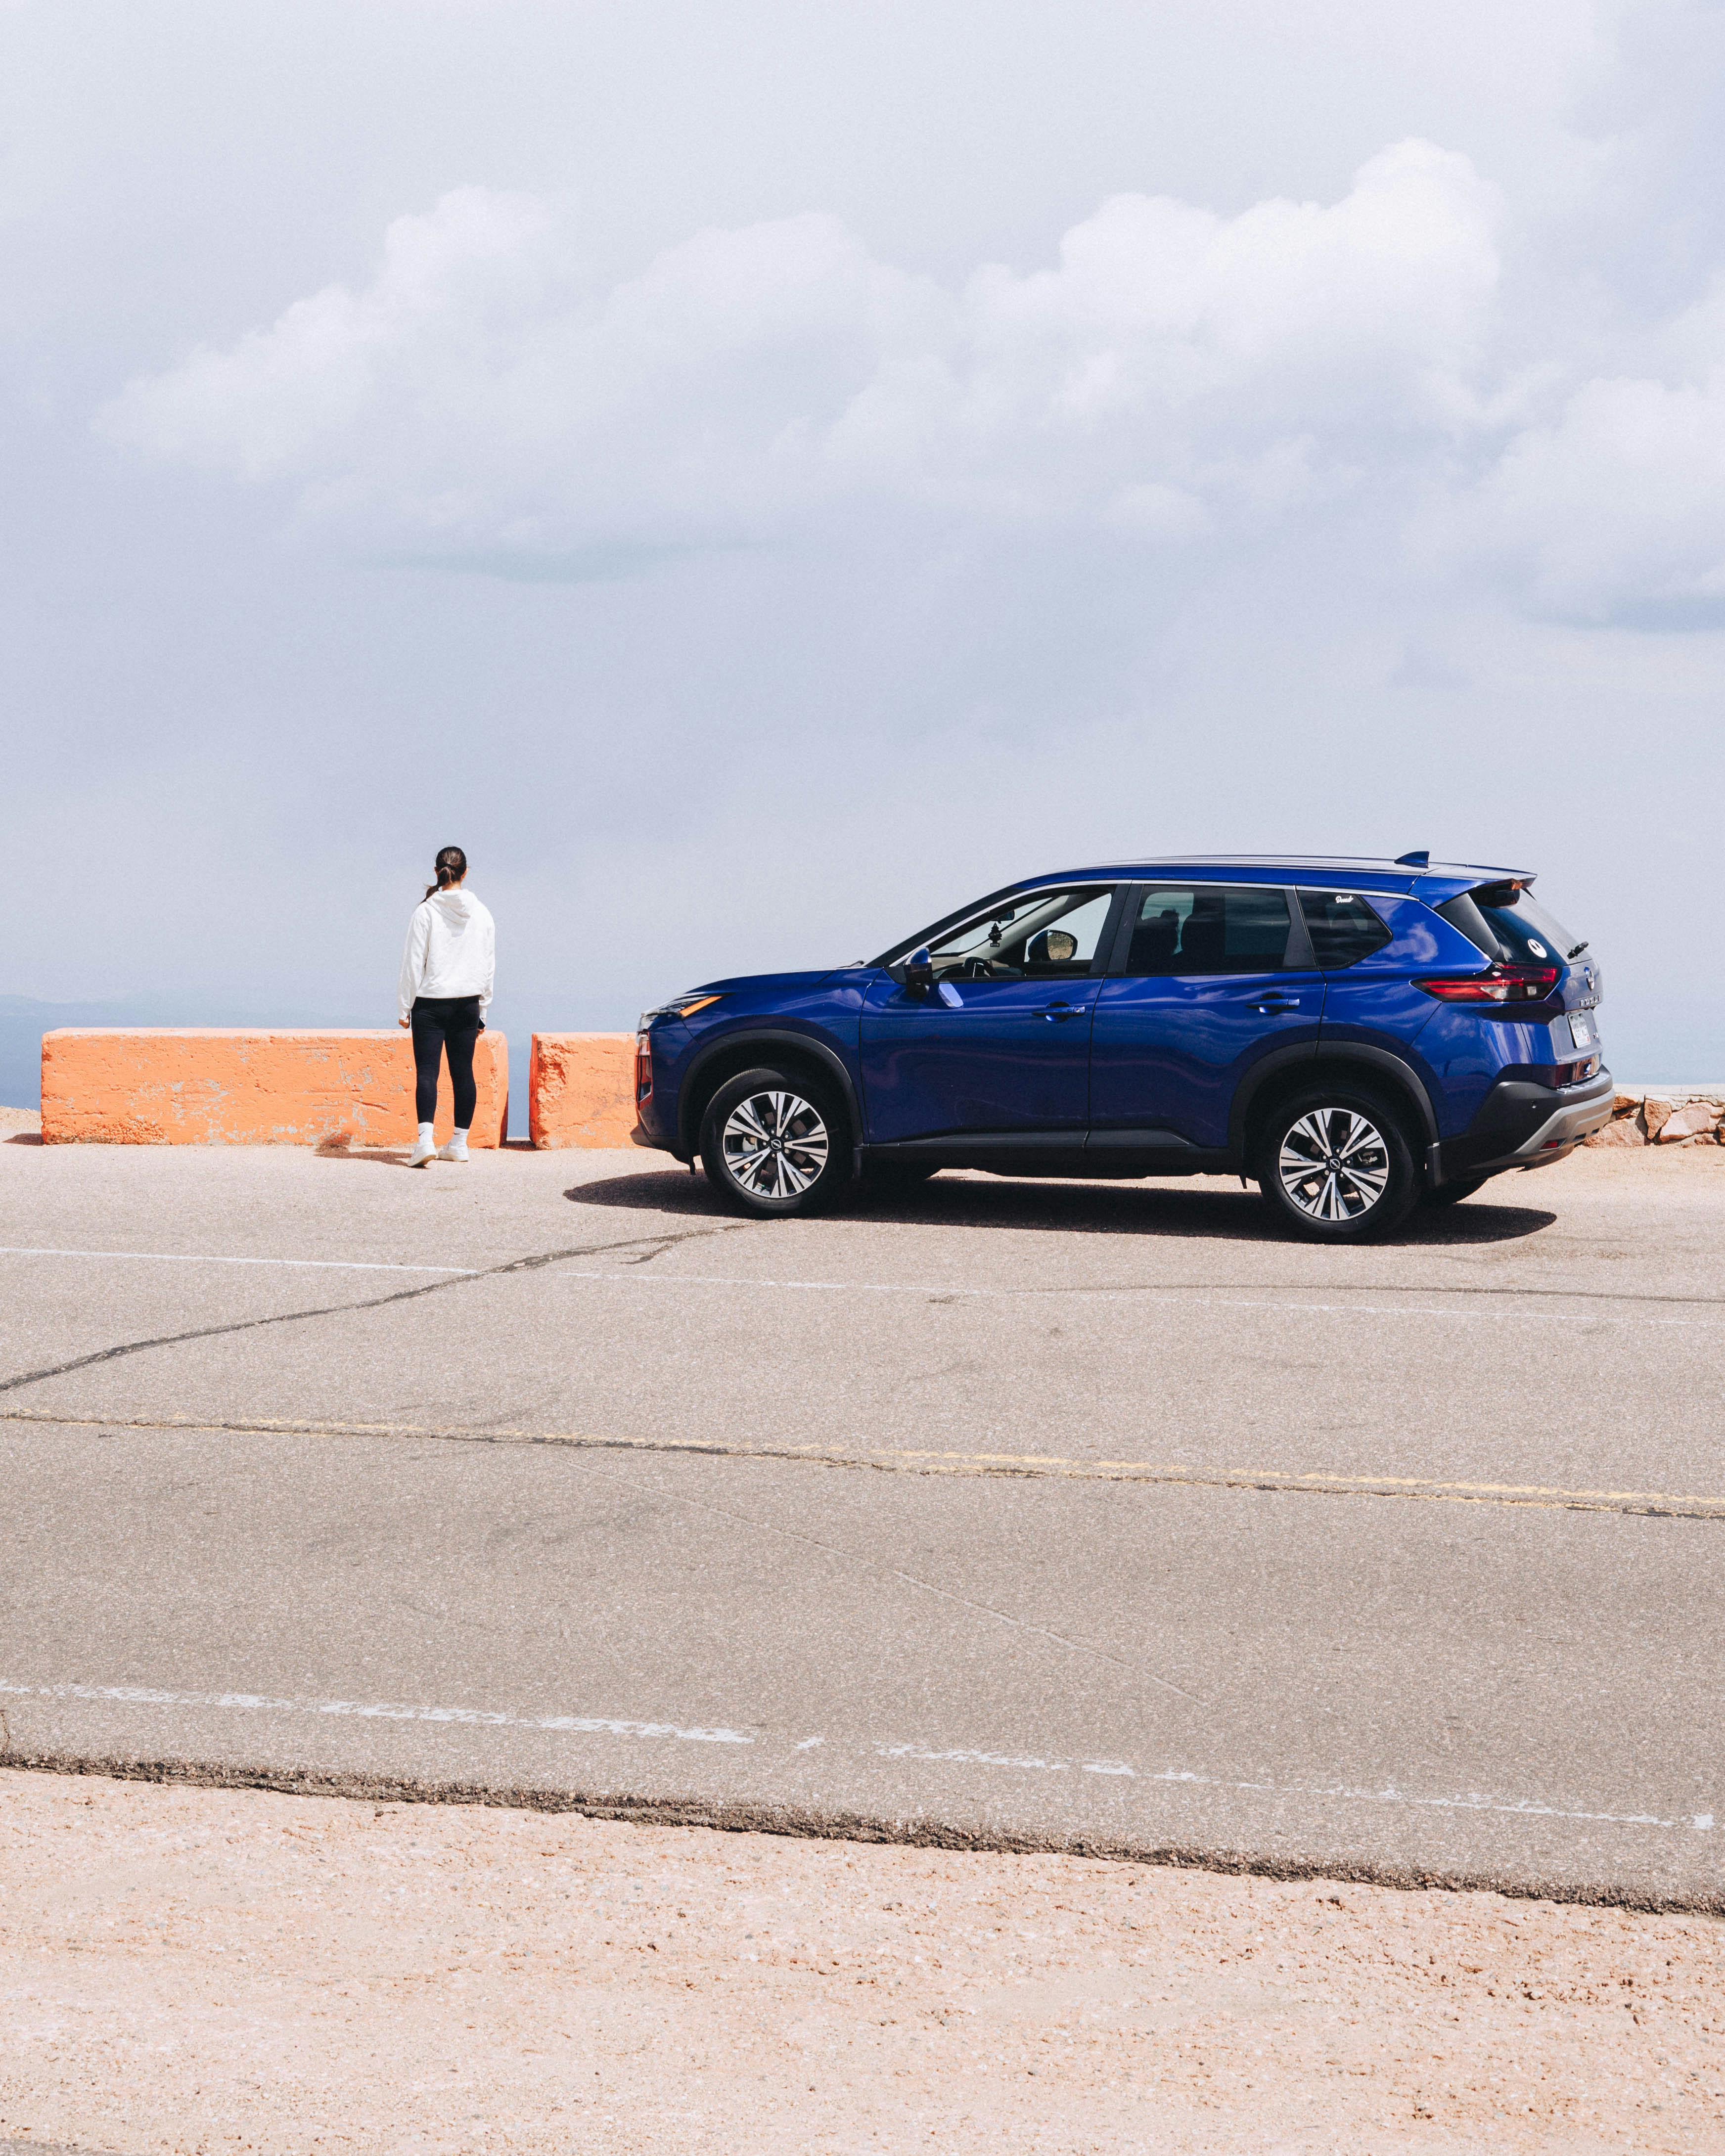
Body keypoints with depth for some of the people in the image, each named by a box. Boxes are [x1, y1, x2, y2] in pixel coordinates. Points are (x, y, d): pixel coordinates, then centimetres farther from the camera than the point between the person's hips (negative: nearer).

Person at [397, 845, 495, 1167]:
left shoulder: (426, 911, -8)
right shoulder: (481, 914, 3)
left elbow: (414, 963, -7)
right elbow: (488, 966, 8)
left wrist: (406, 1006, 0)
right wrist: (481, 1012, 16)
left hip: (430, 1002, -3)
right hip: (468, 1004, 3)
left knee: (427, 1072, -4)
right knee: (463, 1072, 10)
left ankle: (425, 1139, -21)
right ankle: (459, 1143, 16)